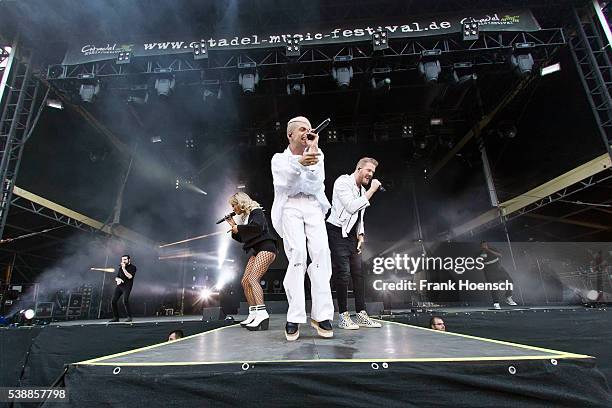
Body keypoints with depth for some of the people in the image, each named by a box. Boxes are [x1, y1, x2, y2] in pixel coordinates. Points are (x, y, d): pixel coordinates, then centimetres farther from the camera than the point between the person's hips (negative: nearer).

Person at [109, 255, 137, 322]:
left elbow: (130, 276, -14)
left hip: (127, 286, -6)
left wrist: (124, 268, -14)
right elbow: (116, 277, 18)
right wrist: (118, 279, -6)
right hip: (119, 285, 6)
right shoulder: (120, 267, 17)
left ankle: (129, 317, -10)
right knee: (113, 301, -3)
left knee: (125, 301, -22)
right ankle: (116, 317, 11)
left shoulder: (133, 267, -1)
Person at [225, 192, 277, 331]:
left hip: (266, 248, -10)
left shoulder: (256, 211, -5)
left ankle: (262, 313, -30)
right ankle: (253, 313, 11)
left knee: (253, 278, -23)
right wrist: (233, 226, 15)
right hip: (256, 251, 10)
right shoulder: (245, 217, 19)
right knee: (245, 281, 5)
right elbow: (242, 238, 25)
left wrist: (238, 228, -13)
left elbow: (258, 227, -25)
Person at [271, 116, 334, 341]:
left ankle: (321, 314, -15)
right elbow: (284, 182, -6)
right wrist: (299, 163, -24)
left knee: (321, 251, -19)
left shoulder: (316, 155, 21)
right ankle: (294, 318, -18)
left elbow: (316, 183, 1)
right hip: (290, 206, -2)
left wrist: (314, 150, -4)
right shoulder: (279, 158, 17)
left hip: (313, 206, 2)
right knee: (298, 252, -22)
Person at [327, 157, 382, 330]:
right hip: (337, 232, -8)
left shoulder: (363, 190, 17)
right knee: (342, 273, -10)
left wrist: (360, 235, 9)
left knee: (358, 273, 6)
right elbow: (352, 207, -22)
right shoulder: (343, 182, -9)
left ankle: (361, 315, 12)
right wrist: (371, 191, -17)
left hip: (352, 235, 9)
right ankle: (343, 316, 0)